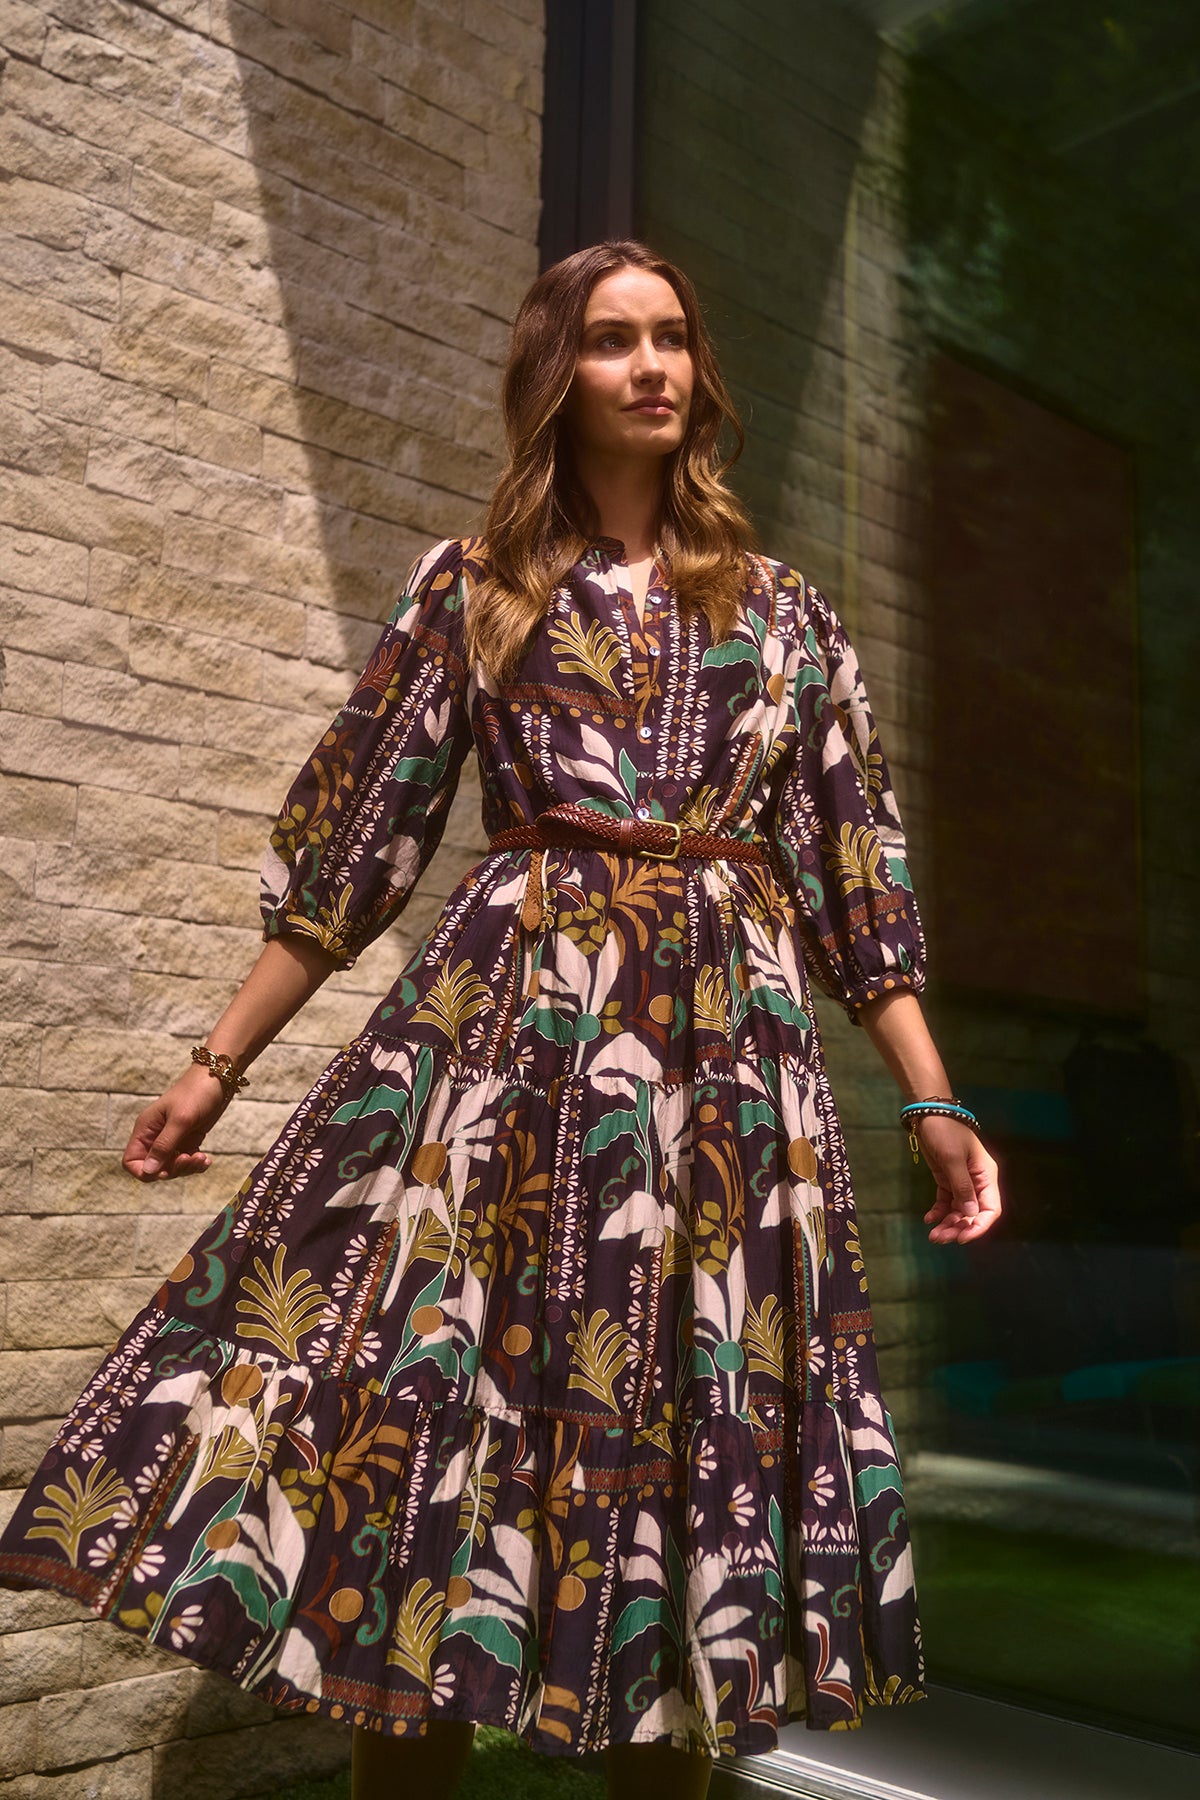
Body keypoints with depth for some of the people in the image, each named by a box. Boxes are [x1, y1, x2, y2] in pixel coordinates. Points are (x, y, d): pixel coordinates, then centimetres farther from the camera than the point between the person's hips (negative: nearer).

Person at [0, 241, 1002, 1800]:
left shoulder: (785, 613, 15)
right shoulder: (473, 586, 11)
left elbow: (856, 868, 13)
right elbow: (351, 836, 10)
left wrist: (934, 1101, 6)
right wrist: (219, 1061, 7)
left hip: (732, 1042, 2)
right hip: (507, 1014, -1)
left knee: (697, 1425, 5)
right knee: (428, 1386, -4)